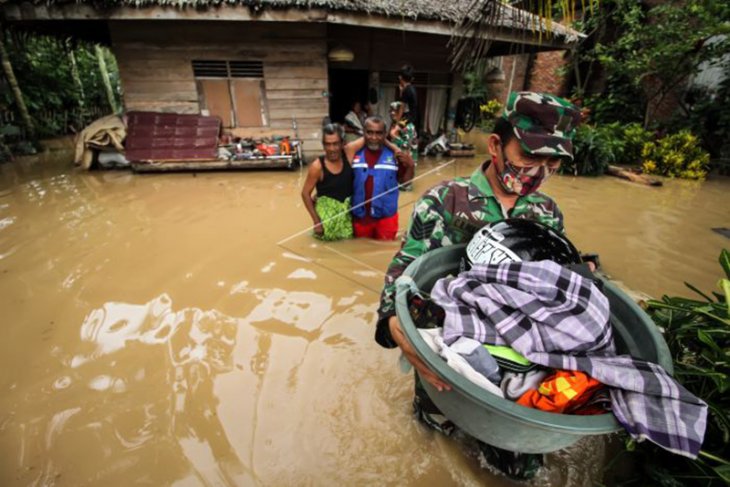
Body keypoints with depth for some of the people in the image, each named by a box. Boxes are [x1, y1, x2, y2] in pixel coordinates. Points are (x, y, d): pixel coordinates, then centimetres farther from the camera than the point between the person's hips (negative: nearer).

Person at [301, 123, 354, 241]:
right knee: (328, 235, -6)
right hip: (326, 208, -3)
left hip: (347, 208, 3)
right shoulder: (317, 167, -19)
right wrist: (316, 220, -15)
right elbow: (305, 193, -13)